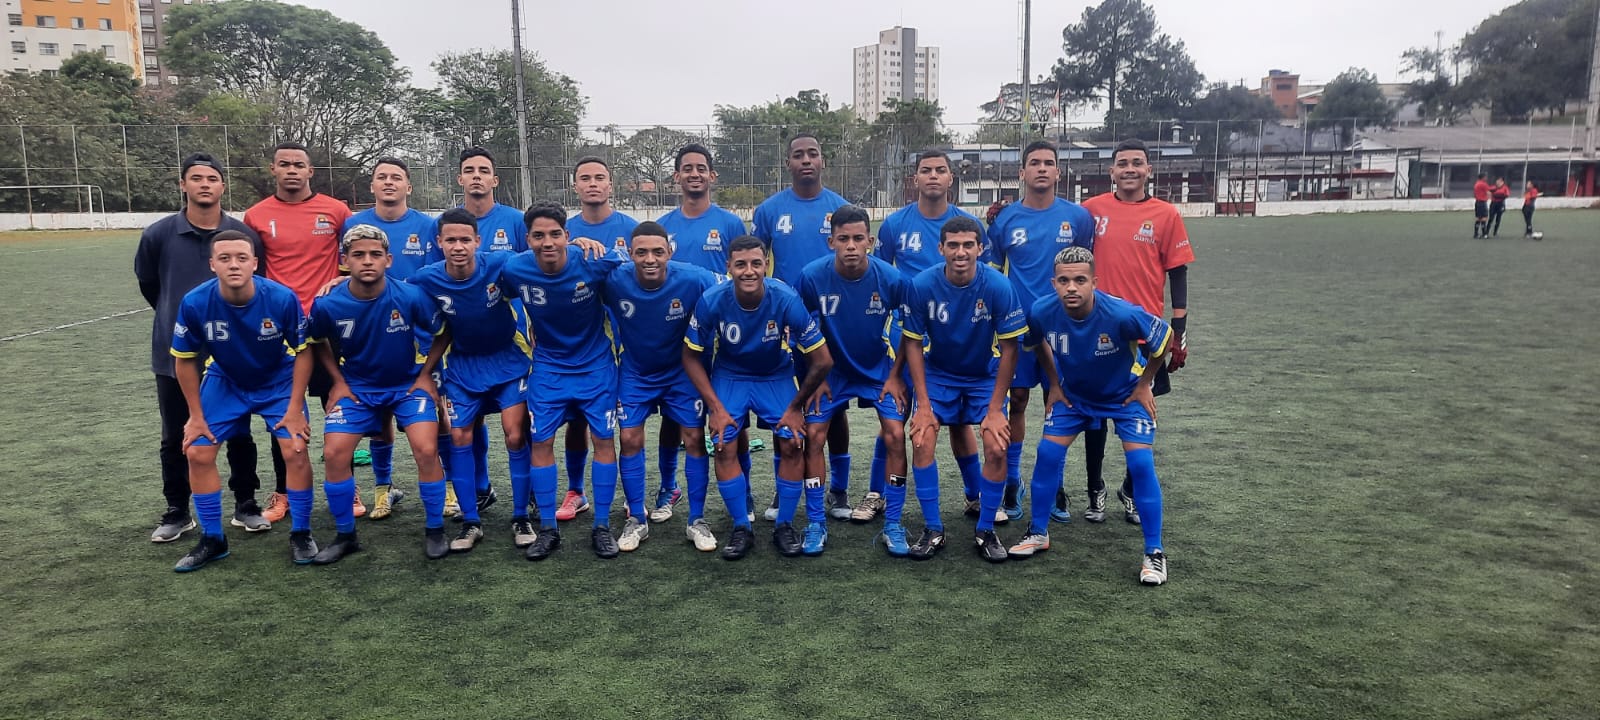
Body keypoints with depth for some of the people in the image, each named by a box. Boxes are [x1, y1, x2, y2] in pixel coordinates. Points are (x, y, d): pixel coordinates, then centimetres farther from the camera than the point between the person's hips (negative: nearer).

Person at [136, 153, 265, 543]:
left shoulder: (244, 234, -5)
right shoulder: (158, 234, -5)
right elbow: (148, 284, 11)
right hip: (175, 355, 0)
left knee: (239, 434, 9)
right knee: (175, 439, 10)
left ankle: (245, 506, 22)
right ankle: (177, 513, 24)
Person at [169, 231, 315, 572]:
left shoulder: (283, 298, -29)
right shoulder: (194, 304, -26)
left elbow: (302, 352, -14)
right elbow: (184, 360, -9)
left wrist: (295, 409, -14)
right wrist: (196, 415, -4)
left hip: (278, 381, -2)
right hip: (224, 381, 2)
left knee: (295, 451, -13)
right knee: (198, 454, -3)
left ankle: (301, 534, 6)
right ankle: (212, 540, 15)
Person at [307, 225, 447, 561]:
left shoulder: (412, 297, -22)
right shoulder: (327, 305, -16)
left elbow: (442, 334, -3)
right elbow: (318, 342, 7)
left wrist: (426, 375, -4)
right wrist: (338, 381, 2)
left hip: (409, 384, -2)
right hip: (356, 387, 2)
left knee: (426, 450, -19)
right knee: (334, 454, -11)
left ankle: (434, 530, 3)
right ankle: (346, 535, 11)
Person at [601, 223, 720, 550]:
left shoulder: (694, 280, -28)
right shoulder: (613, 281, -25)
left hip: (682, 371, -1)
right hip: (635, 373, 1)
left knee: (694, 439, -3)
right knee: (630, 440, -3)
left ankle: (697, 521, 12)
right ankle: (637, 521, 14)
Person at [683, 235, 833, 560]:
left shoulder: (787, 299, -28)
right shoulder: (711, 301, -25)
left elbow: (822, 361, -20)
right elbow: (691, 356, -10)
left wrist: (796, 407, -11)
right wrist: (715, 407, -13)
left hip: (777, 377, 0)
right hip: (729, 377, 0)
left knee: (792, 444, -12)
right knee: (724, 446, -13)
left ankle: (784, 526, 7)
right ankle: (741, 528, 5)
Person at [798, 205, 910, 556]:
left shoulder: (891, 278, -21)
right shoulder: (812, 276, -21)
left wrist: (896, 376, -6)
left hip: (879, 368, 0)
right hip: (831, 369, 1)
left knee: (895, 435, -12)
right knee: (814, 435, -9)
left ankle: (892, 525, 2)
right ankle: (817, 523, 5)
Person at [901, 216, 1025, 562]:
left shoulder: (999, 287, -23)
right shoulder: (921, 286, -21)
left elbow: (1008, 347, -15)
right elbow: (913, 343, -11)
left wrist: (995, 409, -16)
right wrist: (923, 404, -14)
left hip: (984, 376, 0)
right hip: (938, 374, 1)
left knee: (997, 447, -14)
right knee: (922, 439, -16)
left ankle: (986, 531, 7)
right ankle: (933, 530, 0)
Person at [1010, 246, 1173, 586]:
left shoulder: (1122, 314, -36)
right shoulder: (1041, 312, -26)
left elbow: (1165, 338, -15)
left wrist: (1143, 385, -8)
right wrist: (1055, 384, 2)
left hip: (1125, 394, -3)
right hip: (1073, 393, 3)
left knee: (1141, 462, -14)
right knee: (1048, 452, -4)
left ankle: (1154, 553, 0)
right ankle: (1038, 534, 14)